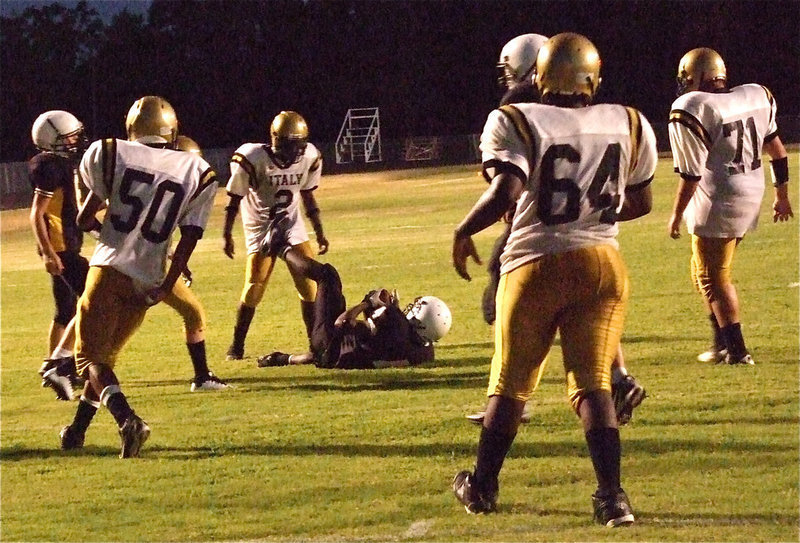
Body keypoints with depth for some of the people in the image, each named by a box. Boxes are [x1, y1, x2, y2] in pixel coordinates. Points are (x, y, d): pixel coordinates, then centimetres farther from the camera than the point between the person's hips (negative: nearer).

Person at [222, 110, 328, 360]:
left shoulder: (308, 158, -8)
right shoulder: (254, 159, -22)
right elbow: (235, 199, -10)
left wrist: (319, 232, 10)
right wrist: (226, 235, -8)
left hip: (292, 227, 4)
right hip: (261, 229, -4)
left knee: (310, 285, -3)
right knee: (254, 289, -7)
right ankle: (237, 346, 8)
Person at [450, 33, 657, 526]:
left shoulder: (516, 122, -7)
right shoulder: (629, 125, 5)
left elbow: (505, 192, -20)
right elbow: (640, 203, 14)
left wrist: (464, 232, -5)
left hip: (537, 263, -2)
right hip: (603, 261, 2)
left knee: (511, 383, 12)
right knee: (591, 383, 2)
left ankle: (482, 486, 26)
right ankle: (612, 495, -13)